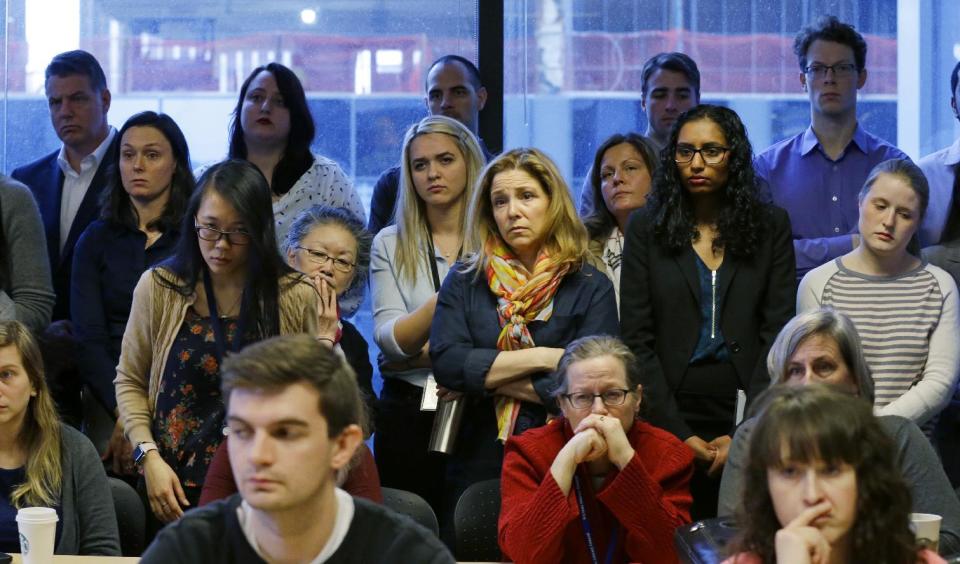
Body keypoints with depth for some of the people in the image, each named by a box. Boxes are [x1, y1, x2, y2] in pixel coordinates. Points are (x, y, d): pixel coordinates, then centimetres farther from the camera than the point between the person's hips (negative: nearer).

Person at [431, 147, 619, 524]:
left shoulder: (591, 287, 0)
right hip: (478, 464, 2)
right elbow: (445, 362, -9)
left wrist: (486, 381, -9)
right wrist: (543, 357, -13)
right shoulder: (465, 282, 6)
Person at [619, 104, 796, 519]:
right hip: (669, 416, 0)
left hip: (745, 413, 0)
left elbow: (777, 333, 1)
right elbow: (636, 341, 1)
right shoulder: (647, 229, 5)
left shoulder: (770, 227, 6)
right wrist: (679, 433, -9)